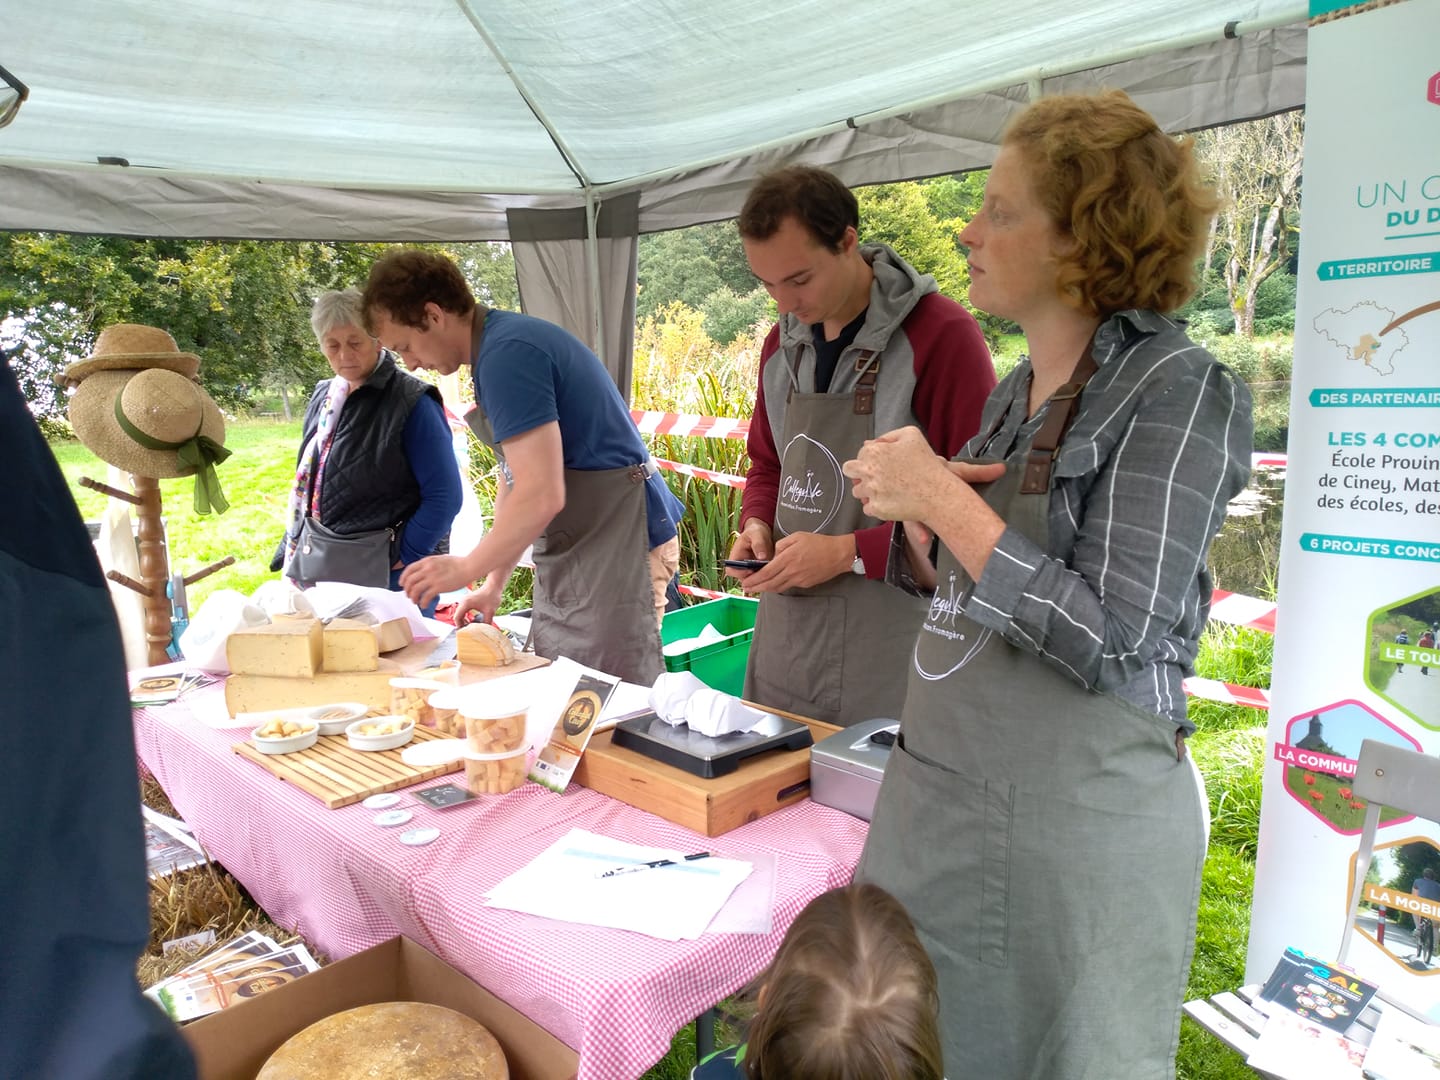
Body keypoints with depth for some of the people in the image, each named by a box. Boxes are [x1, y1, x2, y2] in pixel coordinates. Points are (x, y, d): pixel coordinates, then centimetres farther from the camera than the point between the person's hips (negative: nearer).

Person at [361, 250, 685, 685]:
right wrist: (493, 584, 18)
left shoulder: (506, 354, -18)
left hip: (616, 547, -10)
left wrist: (466, 568, -11)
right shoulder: (501, 344, 14)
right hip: (575, 552, 10)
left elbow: (542, 495, -25)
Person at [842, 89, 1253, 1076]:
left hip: (1078, 811, -7)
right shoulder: (1016, 392, 7)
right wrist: (915, 518, -6)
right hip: (938, 790, 7)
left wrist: (945, 498, -19)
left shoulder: (1175, 391, -14)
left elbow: (1112, 643, -21)